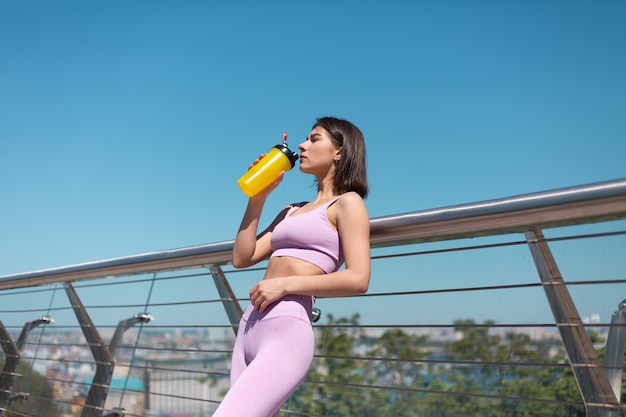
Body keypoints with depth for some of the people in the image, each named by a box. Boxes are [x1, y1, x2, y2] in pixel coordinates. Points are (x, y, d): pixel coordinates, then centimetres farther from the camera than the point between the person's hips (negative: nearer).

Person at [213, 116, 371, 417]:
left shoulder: (348, 203, 1)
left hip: (286, 332, -8)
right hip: (250, 329, 8)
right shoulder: (293, 211, 23)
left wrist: (285, 283, -14)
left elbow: (357, 280, -12)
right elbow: (242, 257, 17)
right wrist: (258, 196, 15)